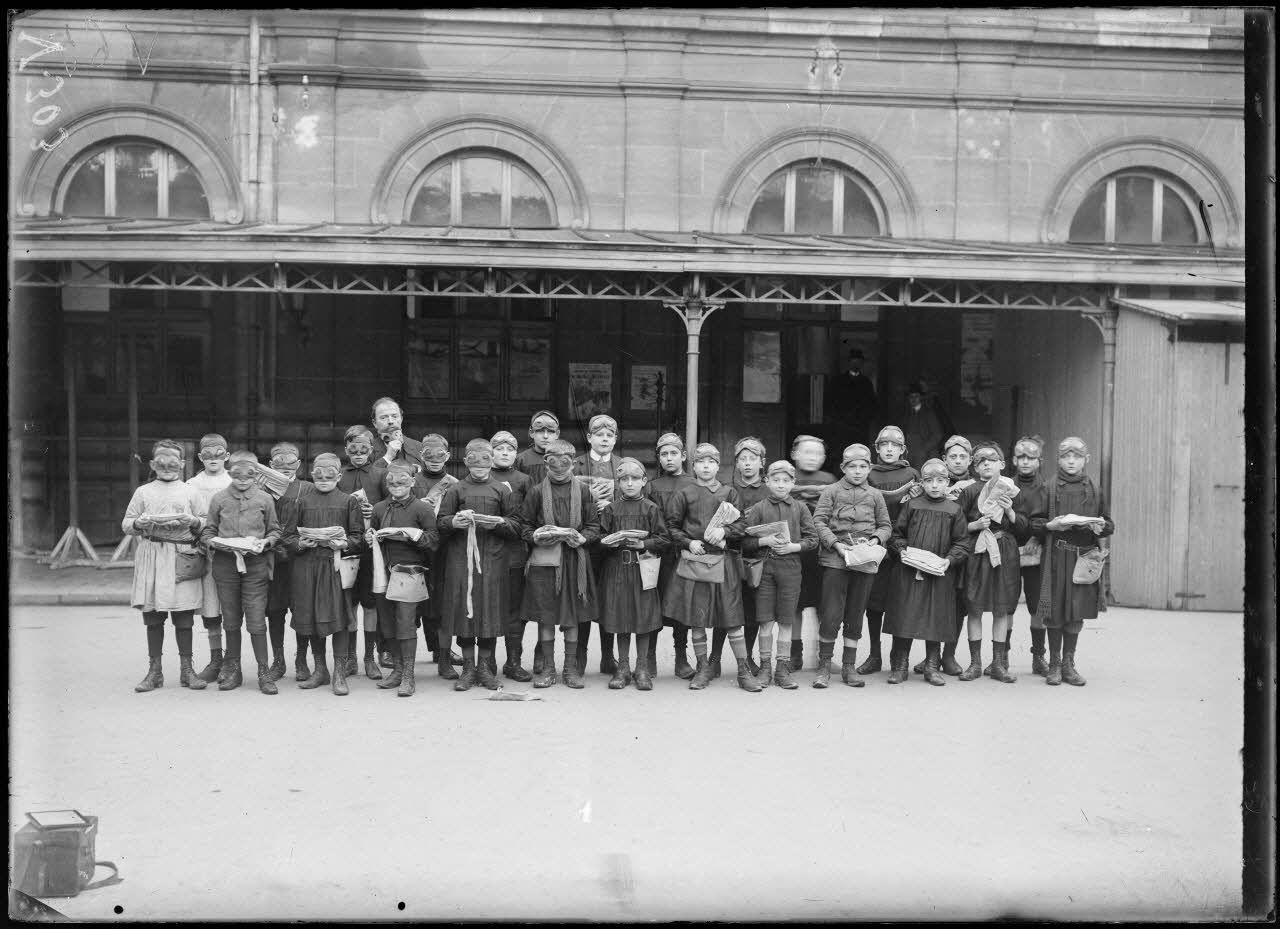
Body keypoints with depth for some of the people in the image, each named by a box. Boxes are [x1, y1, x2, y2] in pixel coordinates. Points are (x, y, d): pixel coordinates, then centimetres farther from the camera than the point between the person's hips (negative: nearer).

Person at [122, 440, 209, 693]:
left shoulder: (191, 492, 11)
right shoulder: (143, 492, 13)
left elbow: (206, 524, 9)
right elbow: (126, 524, 11)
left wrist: (192, 521, -11)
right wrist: (141, 522, -10)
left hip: (182, 558, -1)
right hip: (151, 556, 1)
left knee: (183, 615, 0)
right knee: (152, 616, 3)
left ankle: (186, 669, 8)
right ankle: (155, 670, 11)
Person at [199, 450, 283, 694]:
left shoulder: (265, 499, 5)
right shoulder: (219, 499, 7)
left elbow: (275, 530, 10)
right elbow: (207, 530, 11)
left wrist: (266, 542, -9)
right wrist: (214, 542, -10)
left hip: (256, 563, -2)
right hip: (225, 562, 2)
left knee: (256, 618, -5)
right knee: (231, 619, 10)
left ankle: (263, 671, 3)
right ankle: (232, 668, 22)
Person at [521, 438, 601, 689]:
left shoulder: (583, 491, 4)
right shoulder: (537, 492, 3)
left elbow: (594, 525, 6)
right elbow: (524, 525, 7)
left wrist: (582, 538, -13)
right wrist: (535, 536, -13)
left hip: (574, 559, 0)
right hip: (543, 558, 0)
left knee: (572, 616, 5)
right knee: (545, 615, 3)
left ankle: (571, 667, 16)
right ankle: (548, 668, 14)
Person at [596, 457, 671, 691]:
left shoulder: (651, 509, 1)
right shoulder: (611, 509, 5)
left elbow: (664, 539, -1)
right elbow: (600, 537, 6)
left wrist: (643, 544, -15)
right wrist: (611, 542, -14)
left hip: (643, 568, -1)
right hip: (616, 569, 1)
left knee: (644, 617, 2)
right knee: (620, 619, 6)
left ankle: (642, 668, 14)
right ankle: (623, 667, 17)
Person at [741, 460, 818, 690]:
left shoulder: (800, 508, 6)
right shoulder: (757, 508, 3)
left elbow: (812, 539, 5)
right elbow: (744, 540, -1)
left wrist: (794, 546, -11)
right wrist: (765, 541, -15)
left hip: (790, 568, 1)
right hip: (764, 567, -1)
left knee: (785, 621, 5)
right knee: (766, 620, 3)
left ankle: (783, 668, 14)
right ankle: (765, 666, 14)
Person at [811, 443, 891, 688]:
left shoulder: (875, 495, 12)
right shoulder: (831, 491, 4)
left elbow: (885, 525, 15)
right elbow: (818, 521, -2)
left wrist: (875, 539, -6)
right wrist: (836, 544, -14)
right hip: (835, 558, -3)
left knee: (855, 615, 9)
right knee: (831, 615, -6)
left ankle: (849, 667, 18)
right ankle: (824, 666, 6)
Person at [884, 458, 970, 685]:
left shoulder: (954, 510, 4)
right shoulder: (910, 505, 3)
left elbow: (962, 544, 4)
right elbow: (896, 534, 6)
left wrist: (949, 560, -11)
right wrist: (902, 550, -11)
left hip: (939, 574, 0)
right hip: (908, 571, 0)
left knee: (935, 619, 5)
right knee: (904, 618, 1)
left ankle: (932, 666, 18)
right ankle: (899, 665, 11)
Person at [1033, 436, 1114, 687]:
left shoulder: (1094, 491, 8)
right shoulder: (1049, 488, 2)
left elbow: (1109, 526, 13)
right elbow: (1033, 521, 3)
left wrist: (1100, 527, -9)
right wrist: (1050, 525, -15)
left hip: (1083, 556, 2)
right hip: (1055, 556, -2)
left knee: (1076, 614, 3)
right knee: (1055, 612, 1)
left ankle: (1069, 663, 17)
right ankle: (1054, 664, 13)